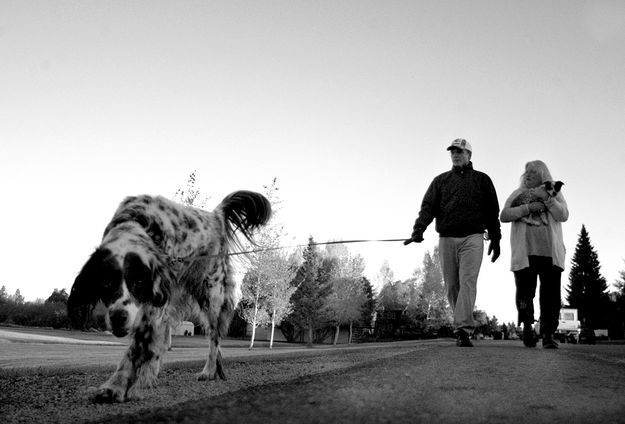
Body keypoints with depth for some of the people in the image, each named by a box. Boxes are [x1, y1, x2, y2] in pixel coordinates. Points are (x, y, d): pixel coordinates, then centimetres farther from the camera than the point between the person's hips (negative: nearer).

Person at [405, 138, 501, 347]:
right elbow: (428, 206, 4)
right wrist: (418, 230, -12)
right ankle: (463, 327, 13)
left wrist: (495, 239, 8)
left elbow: (492, 211, 14)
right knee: (452, 286, 2)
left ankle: (463, 330, -22)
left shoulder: (482, 179, 15)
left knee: (467, 281, -16)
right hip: (446, 238, 3)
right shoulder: (440, 180, 17)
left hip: (472, 238, -2)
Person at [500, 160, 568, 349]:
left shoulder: (554, 193, 16)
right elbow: (504, 215, 0)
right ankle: (527, 326, 17)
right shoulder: (518, 194, 15)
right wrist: (529, 207, -11)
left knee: (551, 294, -6)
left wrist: (546, 198, -10)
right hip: (524, 253, 0)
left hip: (550, 253, 0)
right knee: (525, 292, -4)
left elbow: (563, 216, 1)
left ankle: (548, 334, -1)